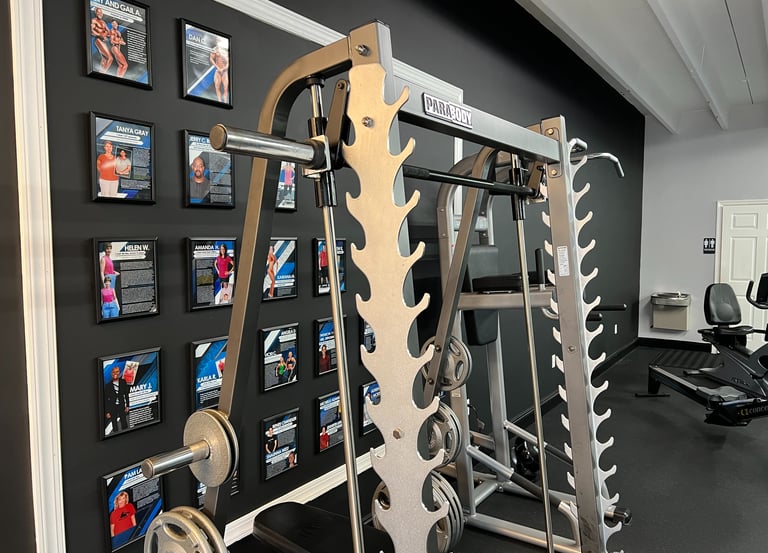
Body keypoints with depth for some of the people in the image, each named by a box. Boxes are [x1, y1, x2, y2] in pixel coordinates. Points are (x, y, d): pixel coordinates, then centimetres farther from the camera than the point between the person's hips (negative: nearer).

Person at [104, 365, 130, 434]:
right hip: (112, 407, 0)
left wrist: (127, 405, 1)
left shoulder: (123, 382, -6)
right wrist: (107, 412, -6)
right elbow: (106, 400, -5)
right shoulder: (108, 385, -9)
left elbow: (126, 394, 2)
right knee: (114, 425, 11)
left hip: (122, 406, 1)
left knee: (124, 424, 5)